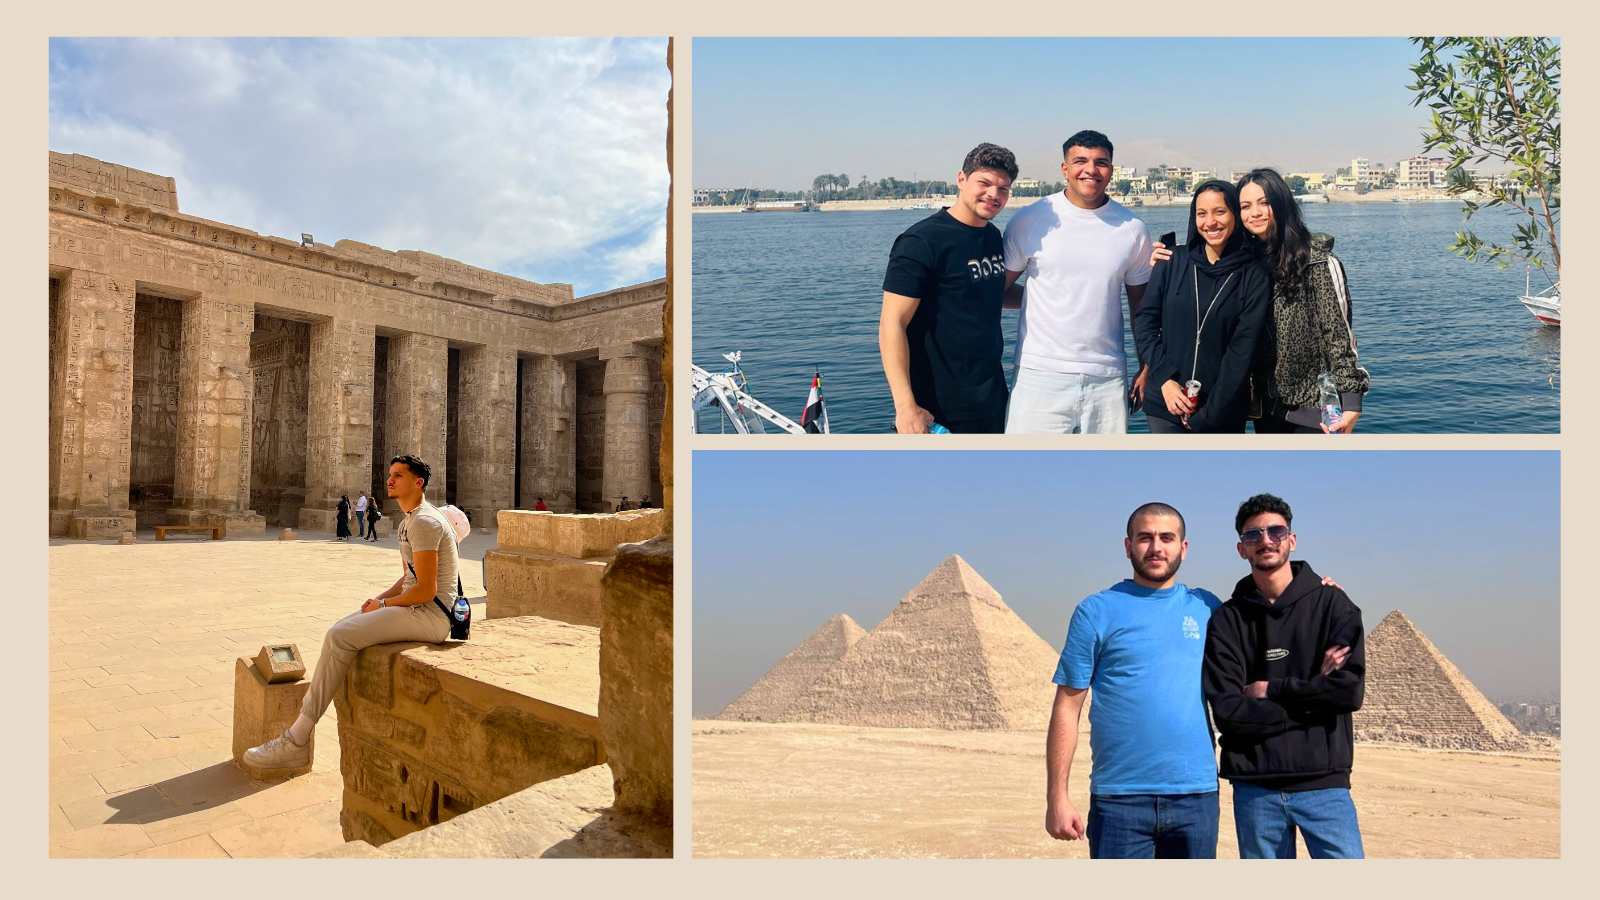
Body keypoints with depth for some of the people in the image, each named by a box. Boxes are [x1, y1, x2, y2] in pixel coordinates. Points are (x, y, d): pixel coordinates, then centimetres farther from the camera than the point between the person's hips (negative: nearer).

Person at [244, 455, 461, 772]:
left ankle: (296, 742, -14)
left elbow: (425, 591, -21)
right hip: (415, 608, 11)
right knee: (339, 632, 10)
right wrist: (379, 598, 8)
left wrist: (383, 604, -7)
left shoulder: (423, 522, -16)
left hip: (429, 615, -11)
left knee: (340, 638, -19)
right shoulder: (408, 522, 19)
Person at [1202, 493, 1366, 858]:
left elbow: (1350, 690, -11)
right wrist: (1311, 695, -10)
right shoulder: (1227, 620, 2)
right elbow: (1227, 712, -8)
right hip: (1255, 789, 1)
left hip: (1324, 784, -1)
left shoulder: (1332, 604, 2)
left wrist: (1270, 689, -7)